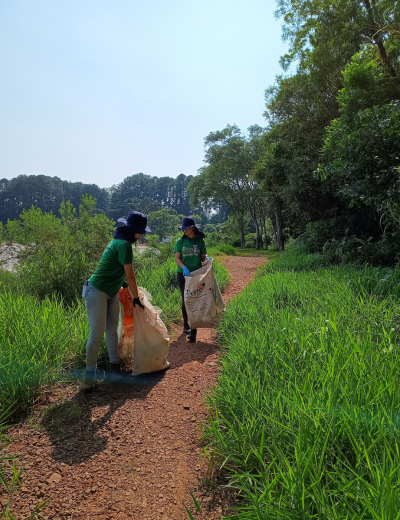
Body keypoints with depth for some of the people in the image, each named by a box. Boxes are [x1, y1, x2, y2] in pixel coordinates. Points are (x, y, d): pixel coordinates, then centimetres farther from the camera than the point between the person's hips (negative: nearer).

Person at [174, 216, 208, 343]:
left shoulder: (200, 240, 2)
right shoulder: (181, 241, 3)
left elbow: (203, 256, 6)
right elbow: (177, 258, 0)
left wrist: (206, 260, -18)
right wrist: (184, 267, -18)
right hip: (183, 274, 1)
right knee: (185, 300, 9)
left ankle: (193, 332, -5)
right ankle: (186, 325, 29)